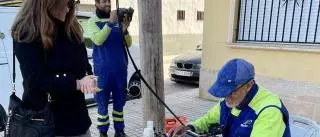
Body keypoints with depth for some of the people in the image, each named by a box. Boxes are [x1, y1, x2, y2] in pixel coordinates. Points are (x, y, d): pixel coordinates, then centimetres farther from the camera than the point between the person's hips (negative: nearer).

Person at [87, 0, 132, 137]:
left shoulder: (118, 20, 9)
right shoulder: (93, 21, 1)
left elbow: (128, 43, 4)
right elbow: (98, 40, -17)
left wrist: (125, 30, -13)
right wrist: (110, 22, -21)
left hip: (120, 68, 3)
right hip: (103, 69, -3)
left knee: (119, 101, 11)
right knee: (103, 103, 5)